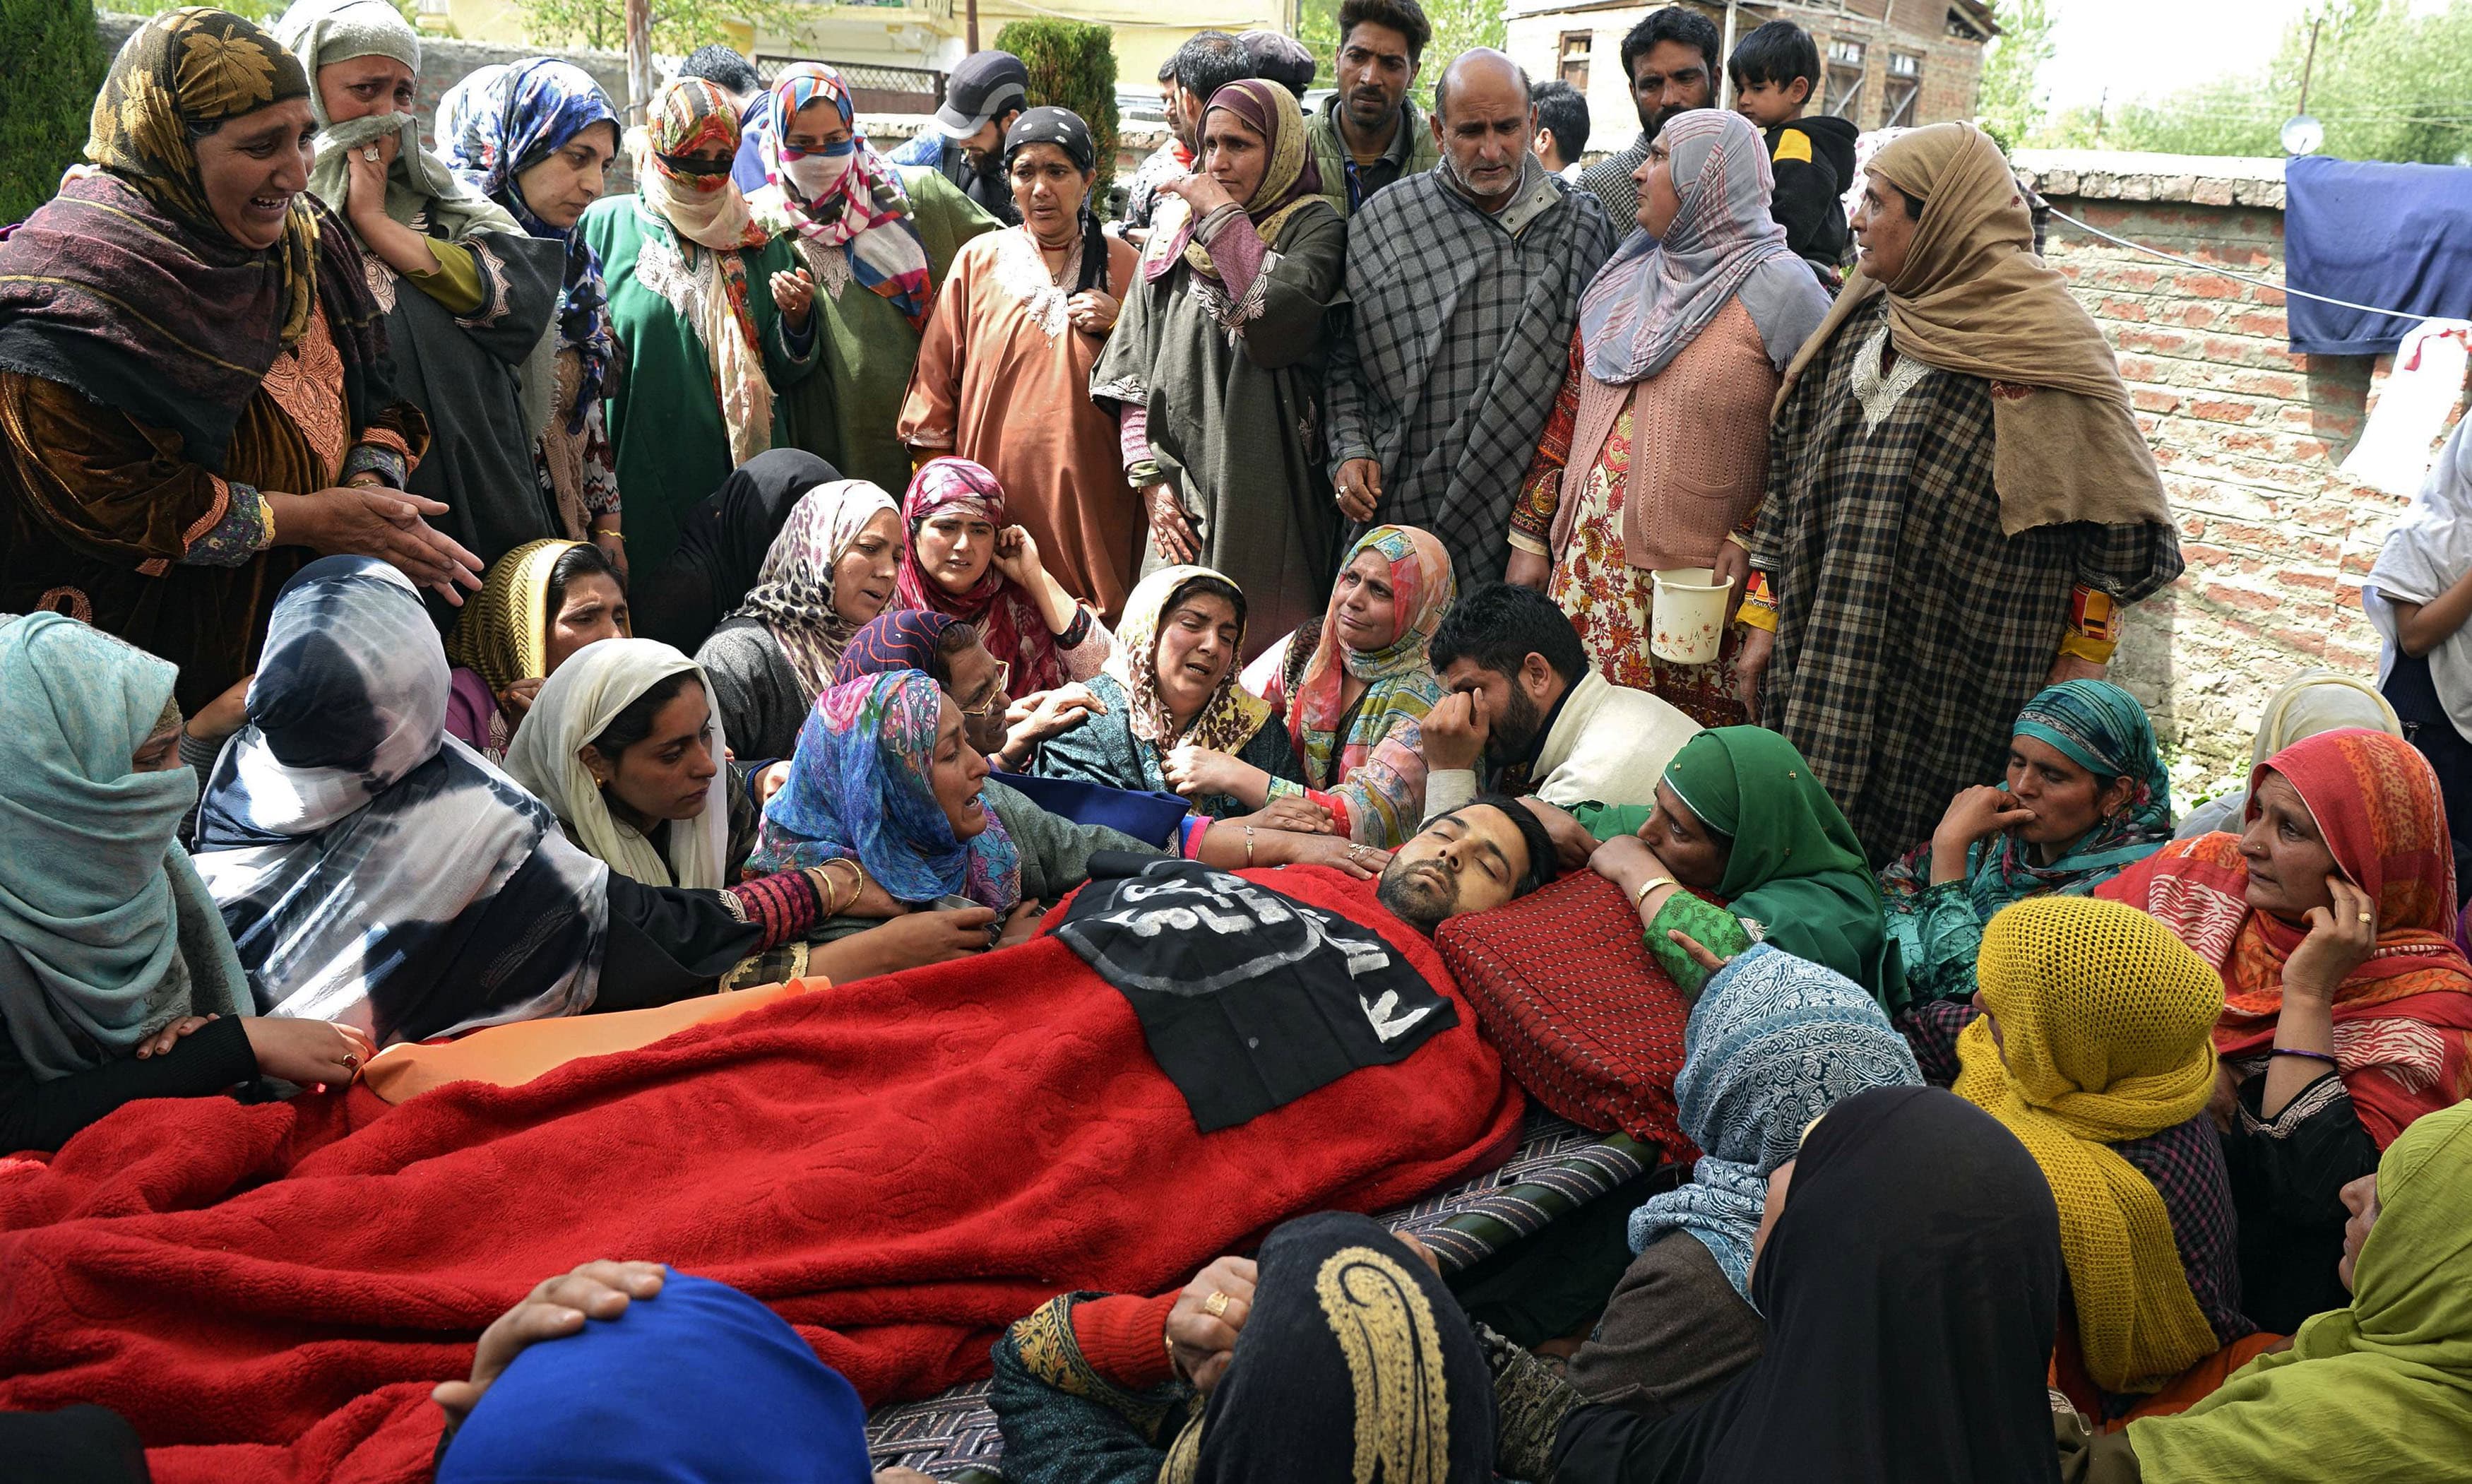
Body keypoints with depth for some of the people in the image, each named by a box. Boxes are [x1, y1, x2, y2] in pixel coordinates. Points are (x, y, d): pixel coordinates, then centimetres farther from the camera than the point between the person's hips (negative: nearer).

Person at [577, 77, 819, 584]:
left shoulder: (758, 242, 10)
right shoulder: (604, 225, 3)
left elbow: (786, 376, 10)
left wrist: (796, 319, -7)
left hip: (743, 475, 2)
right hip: (640, 483, -2)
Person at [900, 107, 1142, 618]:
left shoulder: (1123, 264, 7)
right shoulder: (979, 260, 7)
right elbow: (937, 376, 9)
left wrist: (1119, 328, -6)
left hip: (1091, 499, 0)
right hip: (994, 488, 0)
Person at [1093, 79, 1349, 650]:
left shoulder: (1314, 227, 1)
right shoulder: (1173, 227, 13)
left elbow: (1279, 319, -21)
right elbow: (1132, 361, 11)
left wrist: (1223, 216, -11)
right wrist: (1149, 475, 2)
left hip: (1263, 489, -4)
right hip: (1180, 489, 4)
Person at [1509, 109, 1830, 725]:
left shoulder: (1781, 293, -6)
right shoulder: (1624, 276, 13)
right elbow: (1568, 412, 14)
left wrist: (1751, 542, -16)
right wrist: (1530, 538, 10)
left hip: (1700, 582, -5)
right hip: (1587, 564, 6)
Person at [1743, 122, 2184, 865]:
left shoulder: (2044, 347, -8)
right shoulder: (1860, 318, 11)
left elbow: (2113, 529, -4)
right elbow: (1790, 475, 15)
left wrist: (2082, 656, -4)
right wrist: (1764, 615, 12)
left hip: (1957, 696, -6)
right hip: (1821, 665, 6)